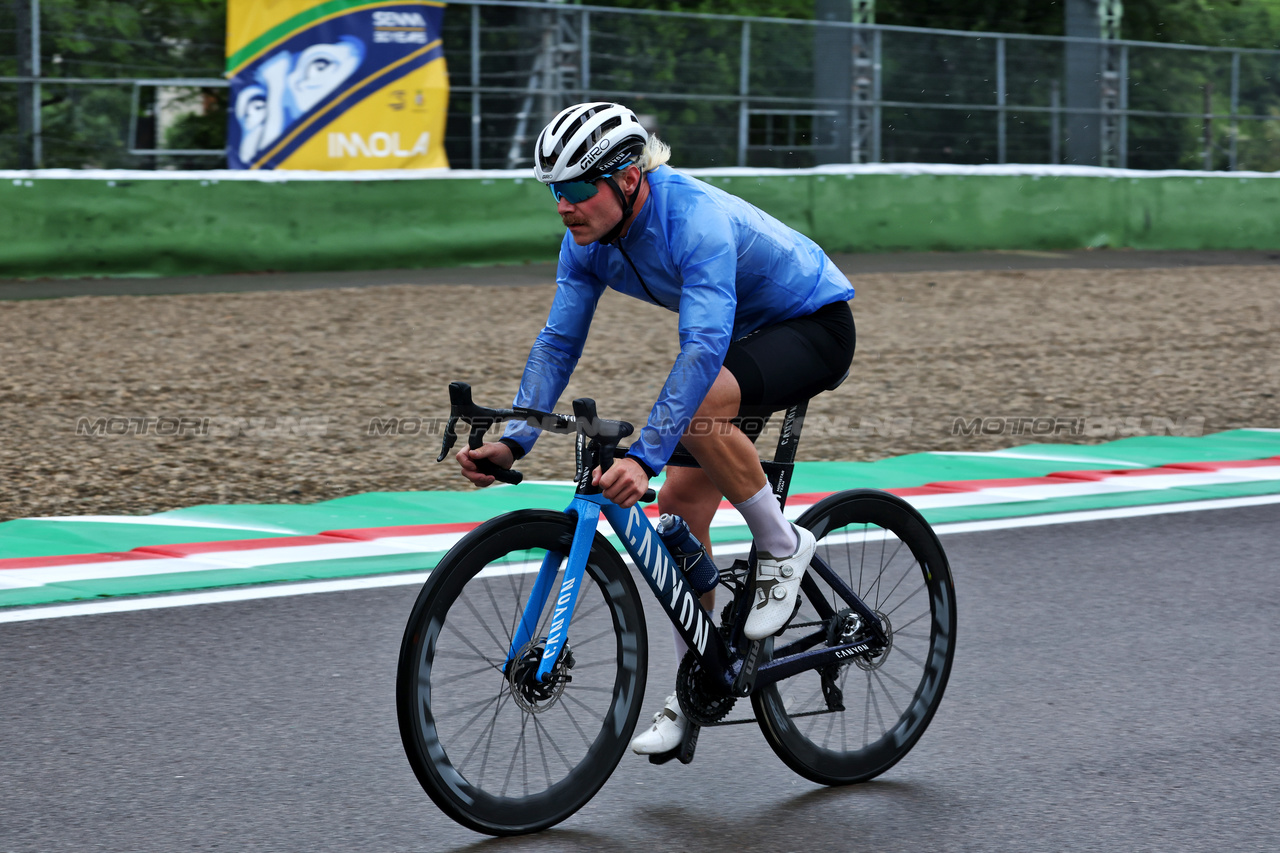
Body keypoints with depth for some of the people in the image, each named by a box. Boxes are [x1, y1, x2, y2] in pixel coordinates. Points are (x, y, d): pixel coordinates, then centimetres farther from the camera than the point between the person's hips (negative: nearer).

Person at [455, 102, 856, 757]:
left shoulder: (695, 219, -35)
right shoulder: (588, 237, -11)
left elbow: (703, 347, -44)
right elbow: (558, 341, -6)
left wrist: (644, 457, -52)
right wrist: (513, 442, -19)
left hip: (816, 326, -8)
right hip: (744, 334, 8)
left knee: (700, 406, -36)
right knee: (680, 505, 1)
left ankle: (782, 545, -13)